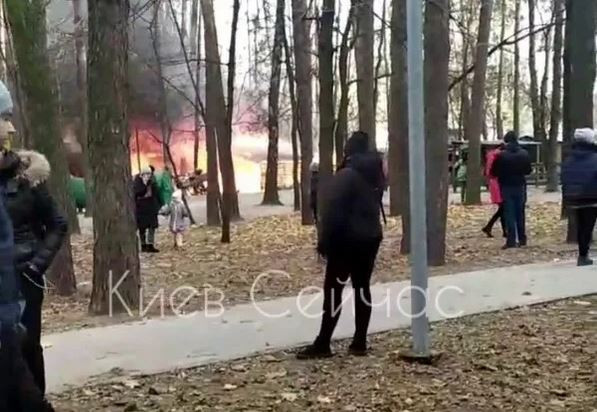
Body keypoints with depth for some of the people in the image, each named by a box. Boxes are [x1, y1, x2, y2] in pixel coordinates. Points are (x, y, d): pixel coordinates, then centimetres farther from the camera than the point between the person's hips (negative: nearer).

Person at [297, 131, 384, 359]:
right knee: (362, 287, 10)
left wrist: (325, 242, -12)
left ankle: (323, 344, -2)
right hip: (371, 237, 8)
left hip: (347, 240, -8)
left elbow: (334, 212, -17)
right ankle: (360, 342, 12)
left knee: (333, 290, -4)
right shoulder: (375, 174, 10)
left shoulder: (346, 175, -15)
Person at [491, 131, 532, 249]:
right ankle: (522, 239, 19)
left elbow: (494, 172, -10)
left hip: (506, 187, -3)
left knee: (509, 214, -1)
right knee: (520, 213, 14)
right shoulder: (524, 154, -2)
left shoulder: (502, 155, -14)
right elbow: (529, 170, 7)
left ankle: (511, 240, -5)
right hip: (520, 187, 4)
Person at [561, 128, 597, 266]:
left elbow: (564, 181, 10)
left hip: (575, 199, 5)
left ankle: (583, 255, 21)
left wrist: (566, 199, 14)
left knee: (581, 228, 16)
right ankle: (583, 256, -7)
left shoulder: (568, 161, 7)